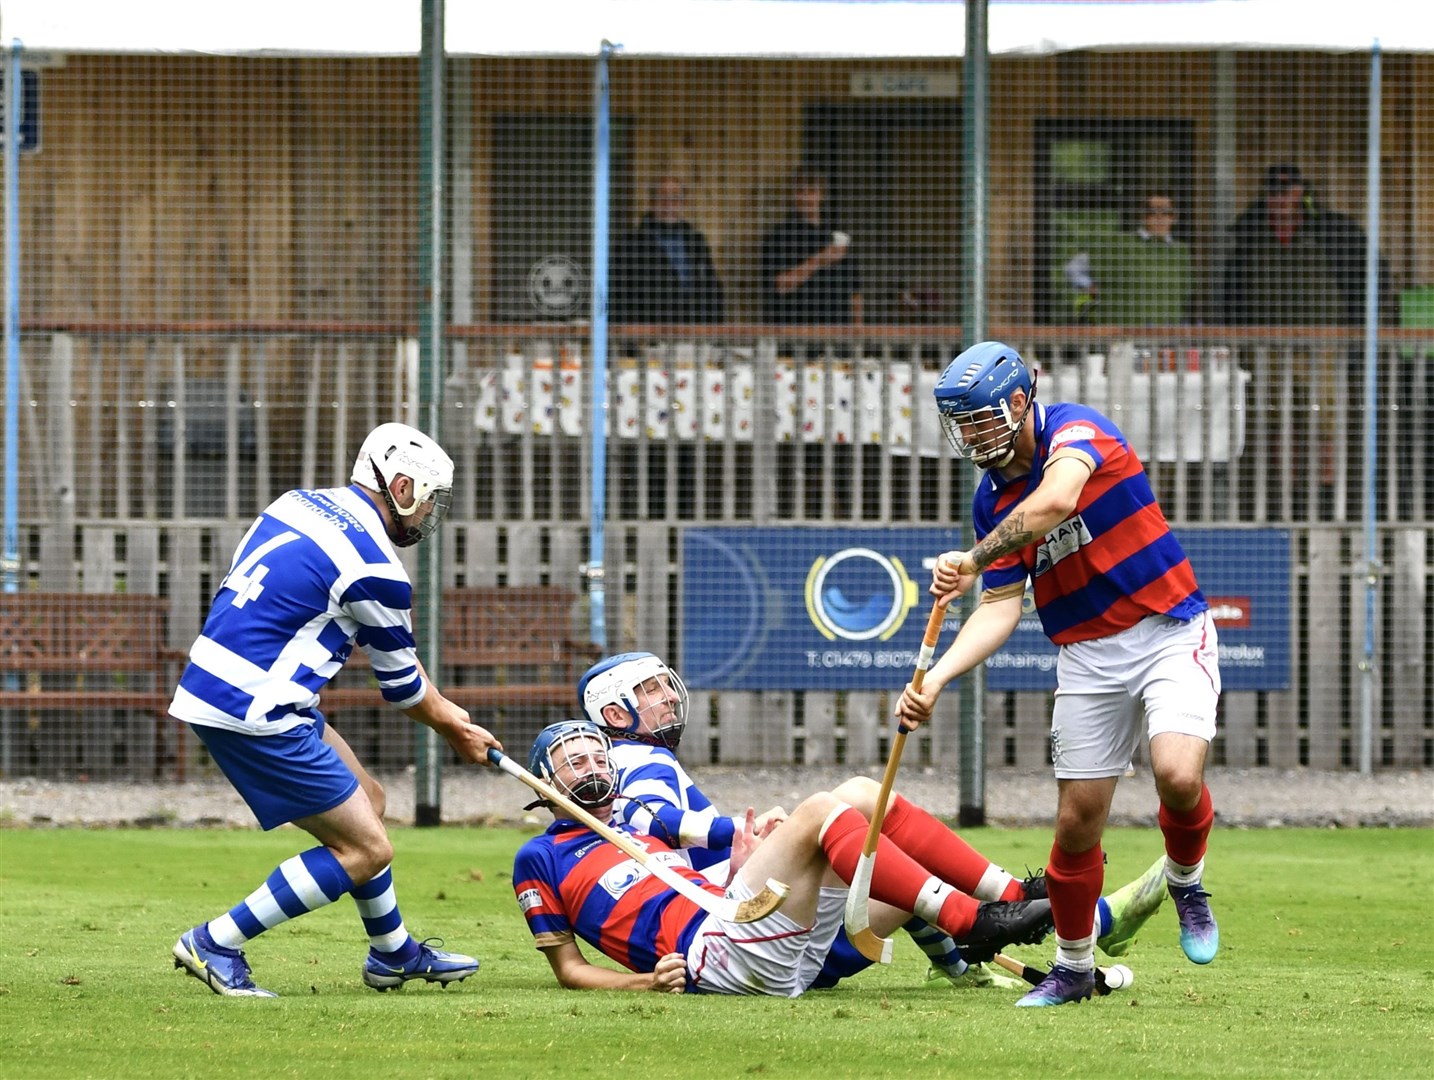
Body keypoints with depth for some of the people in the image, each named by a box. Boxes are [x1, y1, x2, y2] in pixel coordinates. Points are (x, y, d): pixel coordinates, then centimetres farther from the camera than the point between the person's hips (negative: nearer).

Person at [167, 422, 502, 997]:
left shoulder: (302, 504, 12)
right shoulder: (375, 568, -13)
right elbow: (403, 688, 1)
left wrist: (441, 707, 27)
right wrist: (457, 732, 21)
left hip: (209, 685, 9)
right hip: (254, 713, -9)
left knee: (367, 801, 22)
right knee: (366, 849, -2)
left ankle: (393, 953, 32)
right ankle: (216, 945, 0)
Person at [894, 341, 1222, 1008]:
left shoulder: (1075, 430, -14)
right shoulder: (992, 499, 5)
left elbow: (1055, 502, -36)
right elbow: (1000, 607, 3)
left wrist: (974, 560, -36)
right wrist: (935, 680, -10)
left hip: (1170, 634, -5)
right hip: (1087, 657, 5)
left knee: (1177, 776, -27)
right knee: (1078, 821, 2)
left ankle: (1186, 882, 4)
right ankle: (1073, 966, 21)